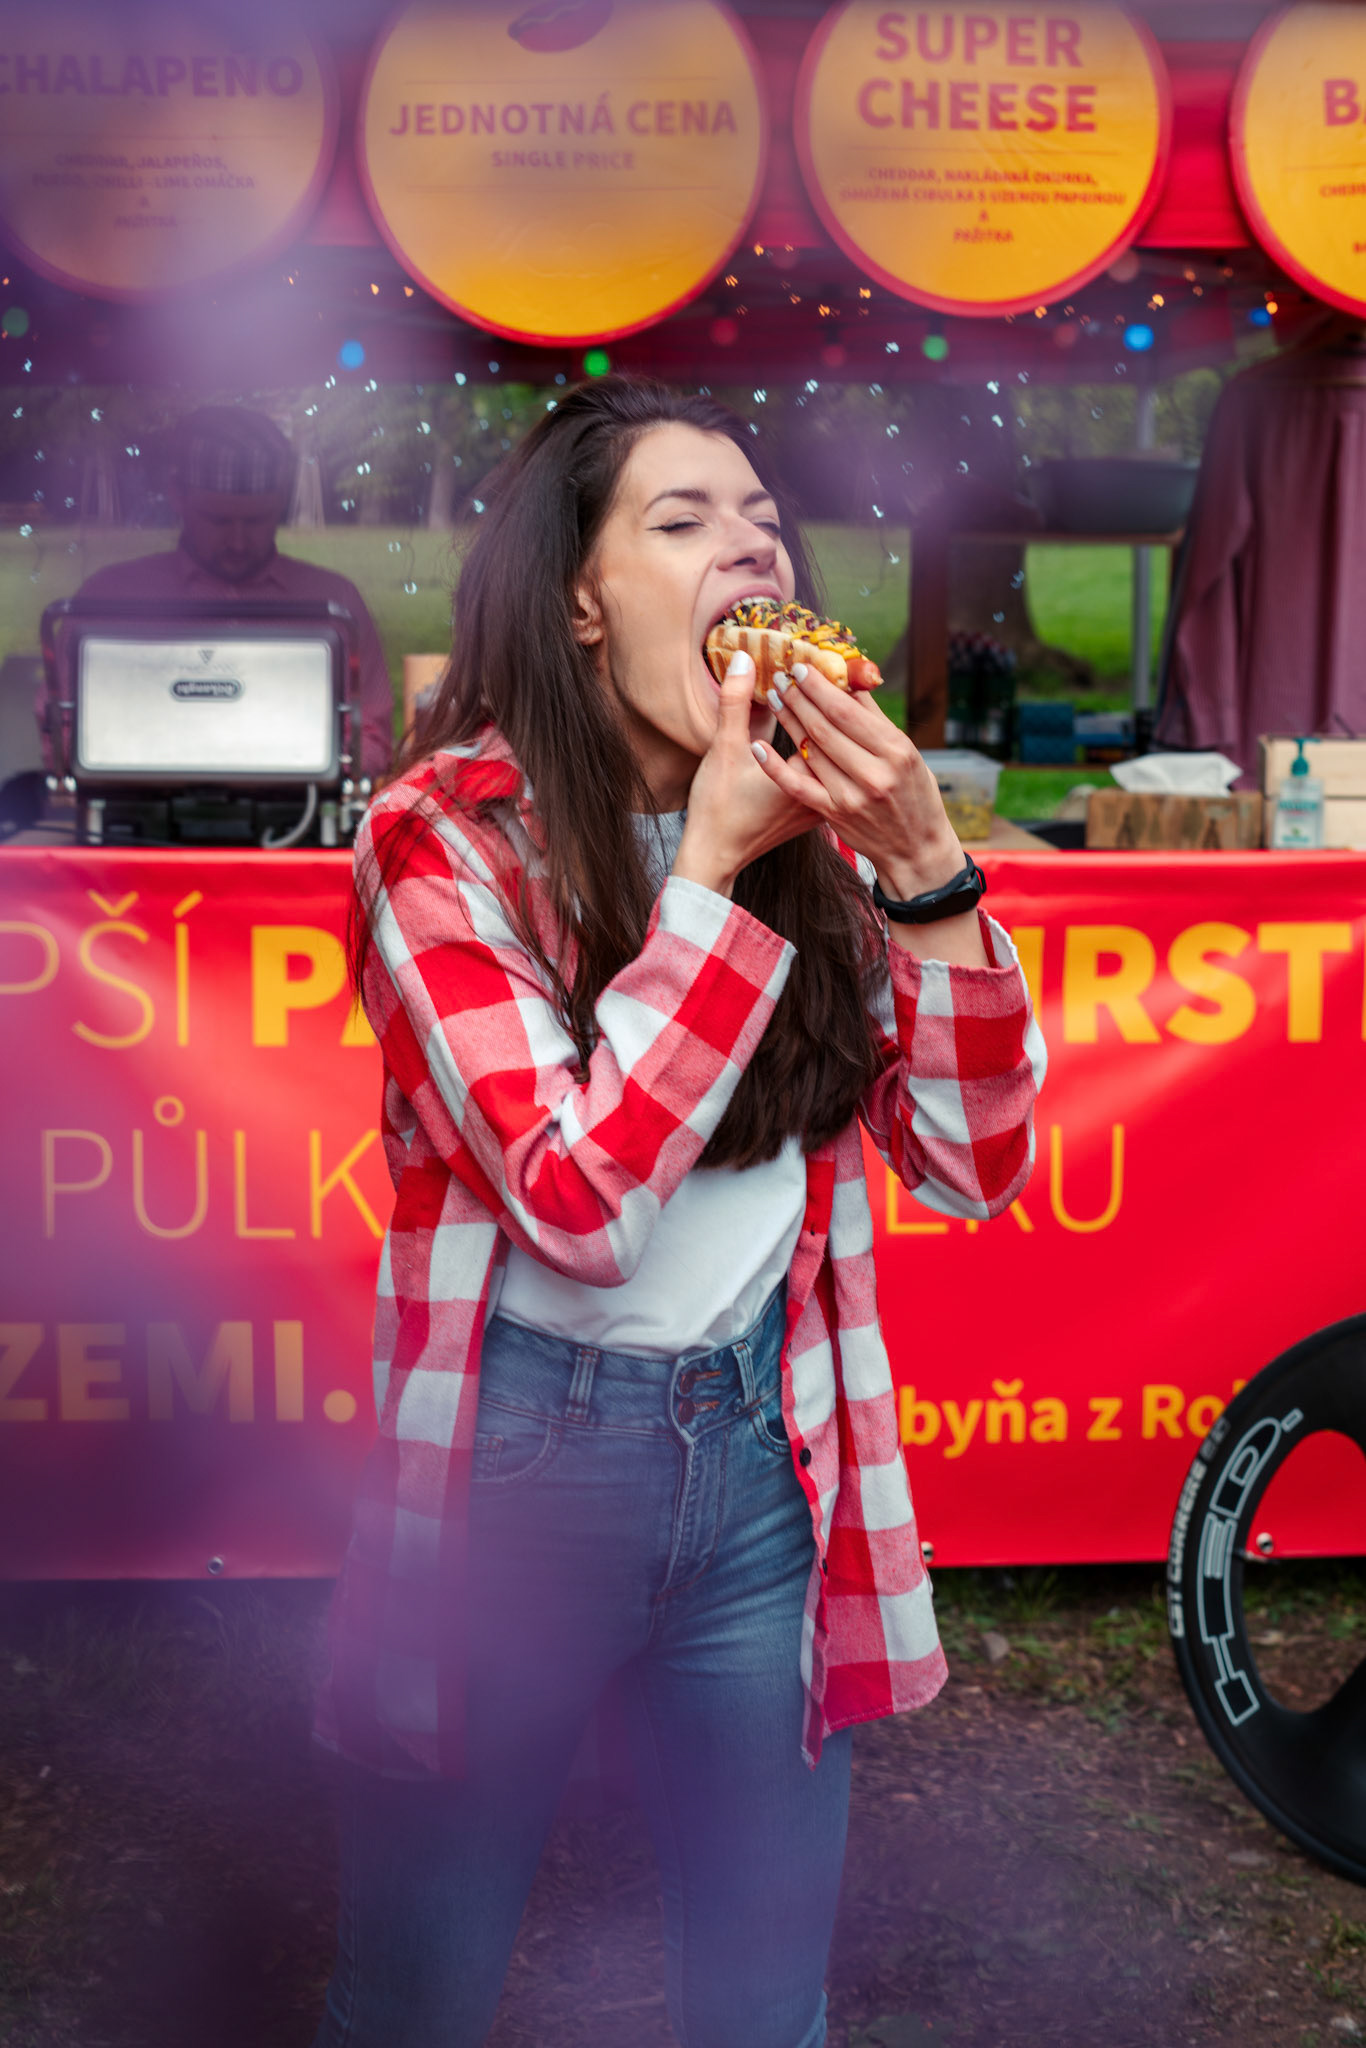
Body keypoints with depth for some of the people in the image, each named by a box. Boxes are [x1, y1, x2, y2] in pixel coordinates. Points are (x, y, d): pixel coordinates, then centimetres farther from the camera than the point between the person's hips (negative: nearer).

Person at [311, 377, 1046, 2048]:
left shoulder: (808, 829, 2)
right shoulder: (444, 832, -12)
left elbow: (977, 1162, -1)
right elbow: (577, 1202, -21)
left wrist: (921, 865, -14)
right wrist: (716, 862, -21)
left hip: (766, 1455, 4)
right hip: (522, 1457, -4)